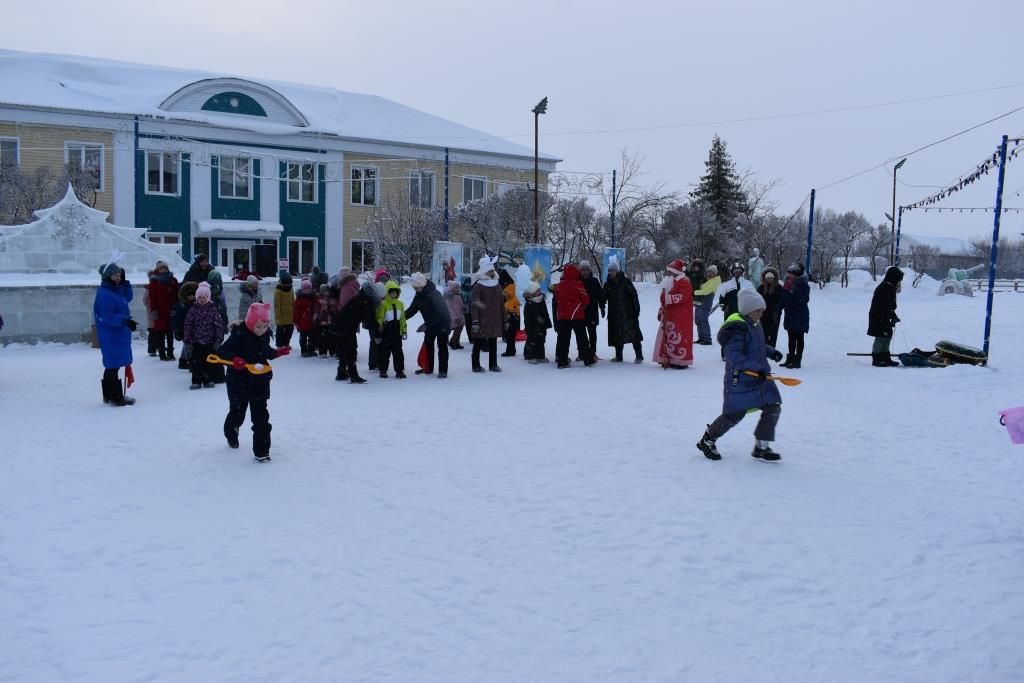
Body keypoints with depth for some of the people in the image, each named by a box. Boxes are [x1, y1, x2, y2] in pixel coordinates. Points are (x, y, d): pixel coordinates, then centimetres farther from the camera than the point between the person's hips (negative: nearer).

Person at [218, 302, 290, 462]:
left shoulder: (265, 336, 0)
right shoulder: (239, 335, -19)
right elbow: (222, 351, -22)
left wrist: (279, 352, 5)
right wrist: (234, 359, -38)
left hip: (260, 383, 3)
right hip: (239, 383, -3)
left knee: (261, 417, -2)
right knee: (237, 412, 19)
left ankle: (261, 450, 3)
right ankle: (231, 433, 53)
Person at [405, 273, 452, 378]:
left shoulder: (434, 295, -28)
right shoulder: (419, 296, -2)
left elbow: (439, 313, -32)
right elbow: (411, 310, 4)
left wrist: (427, 324, -31)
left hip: (442, 323, -8)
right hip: (430, 325, 9)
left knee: (442, 347, -3)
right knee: (428, 345, 13)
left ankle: (443, 370, 1)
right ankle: (428, 368, 24)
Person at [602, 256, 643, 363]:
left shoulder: (625, 282, -6)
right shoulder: (608, 284, 9)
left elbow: (634, 295, -7)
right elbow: (603, 298, 13)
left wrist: (636, 309, -9)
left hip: (628, 313, -5)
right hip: (614, 315, 5)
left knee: (634, 334, -5)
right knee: (617, 335, 8)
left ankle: (639, 356, 1)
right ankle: (618, 356, 19)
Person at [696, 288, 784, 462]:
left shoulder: (754, 324, 12)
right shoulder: (736, 329, -19)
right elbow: (734, 356, -27)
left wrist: (771, 352, 10)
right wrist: (756, 368, -33)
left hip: (759, 377, 9)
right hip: (740, 379, -9)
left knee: (773, 408, 2)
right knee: (733, 415, -3)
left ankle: (761, 447, 13)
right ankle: (707, 441, 20)